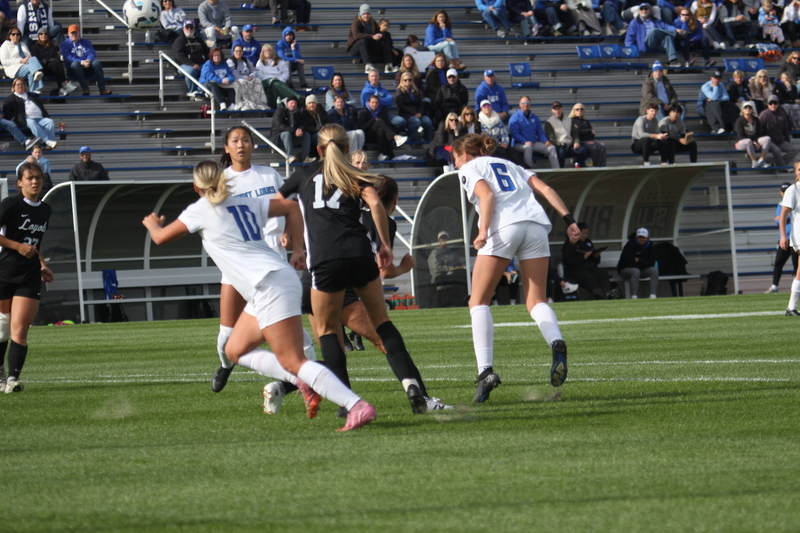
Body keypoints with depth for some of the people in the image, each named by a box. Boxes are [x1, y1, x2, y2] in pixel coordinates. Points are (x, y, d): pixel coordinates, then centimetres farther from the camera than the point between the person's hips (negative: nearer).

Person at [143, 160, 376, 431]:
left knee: (292, 362, -13)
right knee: (235, 351, 16)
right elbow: (291, 207, 22)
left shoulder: (201, 210, -1)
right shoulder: (244, 202, 18)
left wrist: (152, 224, 30)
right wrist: (299, 249, 21)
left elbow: (161, 237, 7)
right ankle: (303, 382, 4)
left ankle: (358, 406, -23)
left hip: (270, 285, -9)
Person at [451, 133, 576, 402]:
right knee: (536, 301, 8)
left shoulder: (468, 168, 15)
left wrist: (483, 231, -15)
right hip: (536, 223, 5)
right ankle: (556, 343, -24)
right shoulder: (510, 165, 31)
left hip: (503, 227, -5)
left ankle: (485, 369, -14)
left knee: (479, 302, 3)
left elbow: (487, 194, -5)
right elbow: (545, 189, 17)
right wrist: (568, 219, 10)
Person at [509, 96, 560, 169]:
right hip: (519, 144, -6)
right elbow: (514, 133, -11)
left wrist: (545, 141, -1)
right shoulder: (515, 117, 0)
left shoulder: (534, 117, 19)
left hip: (534, 143, 6)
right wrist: (525, 142, -26)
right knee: (528, 147, -40)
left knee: (551, 148, -11)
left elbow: (540, 132, 20)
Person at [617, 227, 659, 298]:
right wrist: (643, 262, -13)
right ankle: (634, 297, -44)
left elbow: (651, 263, -7)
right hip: (625, 270, -5)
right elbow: (630, 263, -21)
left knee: (654, 270, -19)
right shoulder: (630, 245, -15)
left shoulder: (650, 246, 1)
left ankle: (653, 295, -30)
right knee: (636, 271, -38)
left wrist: (639, 260, -19)